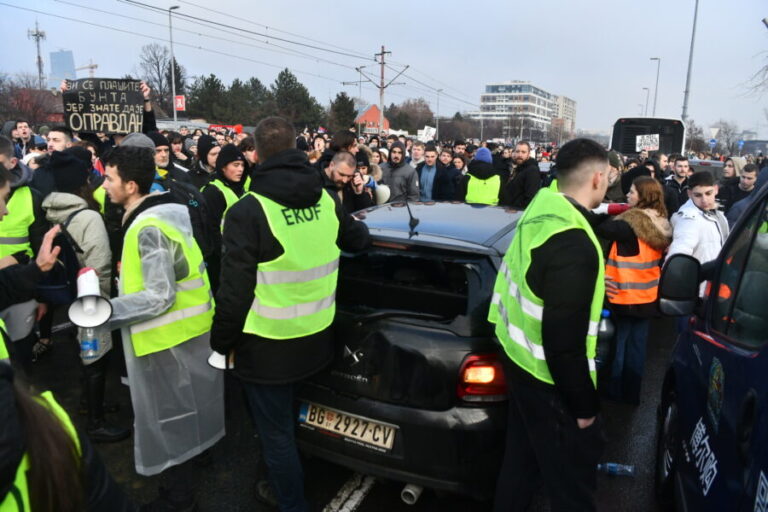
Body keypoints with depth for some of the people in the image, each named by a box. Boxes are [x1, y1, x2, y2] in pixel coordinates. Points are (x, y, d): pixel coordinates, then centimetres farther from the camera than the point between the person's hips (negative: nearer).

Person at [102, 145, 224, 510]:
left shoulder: (148, 228, -24)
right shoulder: (167, 211, 6)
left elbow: (160, 297, -26)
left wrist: (107, 311, -26)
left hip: (168, 334, -9)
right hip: (186, 326, 9)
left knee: (167, 414, 7)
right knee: (182, 407, 25)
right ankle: (187, 458, 46)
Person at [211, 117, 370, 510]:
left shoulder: (248, 211, -19)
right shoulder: (327, 200, -2)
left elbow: (235, 290, -18)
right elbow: (357, 240, 18)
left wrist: (222, 342, -3)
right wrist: (356, 226, 42)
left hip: (269, 346, -6)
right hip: (316, 338, 7)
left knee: (275, 433, 12)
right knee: (286, 422, 29)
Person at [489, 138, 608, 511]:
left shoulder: (543, 208, -3)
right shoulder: (574, 246, -30)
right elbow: (564, 341, -27)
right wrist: (584, 405, -15)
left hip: (520, 357, 9)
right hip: (549, 378, -9)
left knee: (521, 459, 26)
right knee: (571, 480, 11)